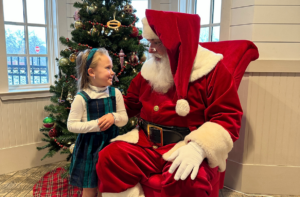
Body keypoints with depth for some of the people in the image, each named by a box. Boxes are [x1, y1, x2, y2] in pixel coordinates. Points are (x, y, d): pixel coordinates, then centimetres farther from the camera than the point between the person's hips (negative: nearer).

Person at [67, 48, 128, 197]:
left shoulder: (115, 93, -4)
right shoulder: (81, 97, -15)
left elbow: (124, 119, 1)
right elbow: (71, 125, -12)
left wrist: (114, 117, -21)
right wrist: (95, 124, -23)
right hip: (90, 148, -3)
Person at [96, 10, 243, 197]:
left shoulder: (212, 70, -5)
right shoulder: (150, 69, 13)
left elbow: (229, 117, -10)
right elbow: (129, 103, 24)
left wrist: (198, 147, -26)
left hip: (187, 146, -4)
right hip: (147, 143, 5)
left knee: (184, 181, -36)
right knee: (108, 158, -18)